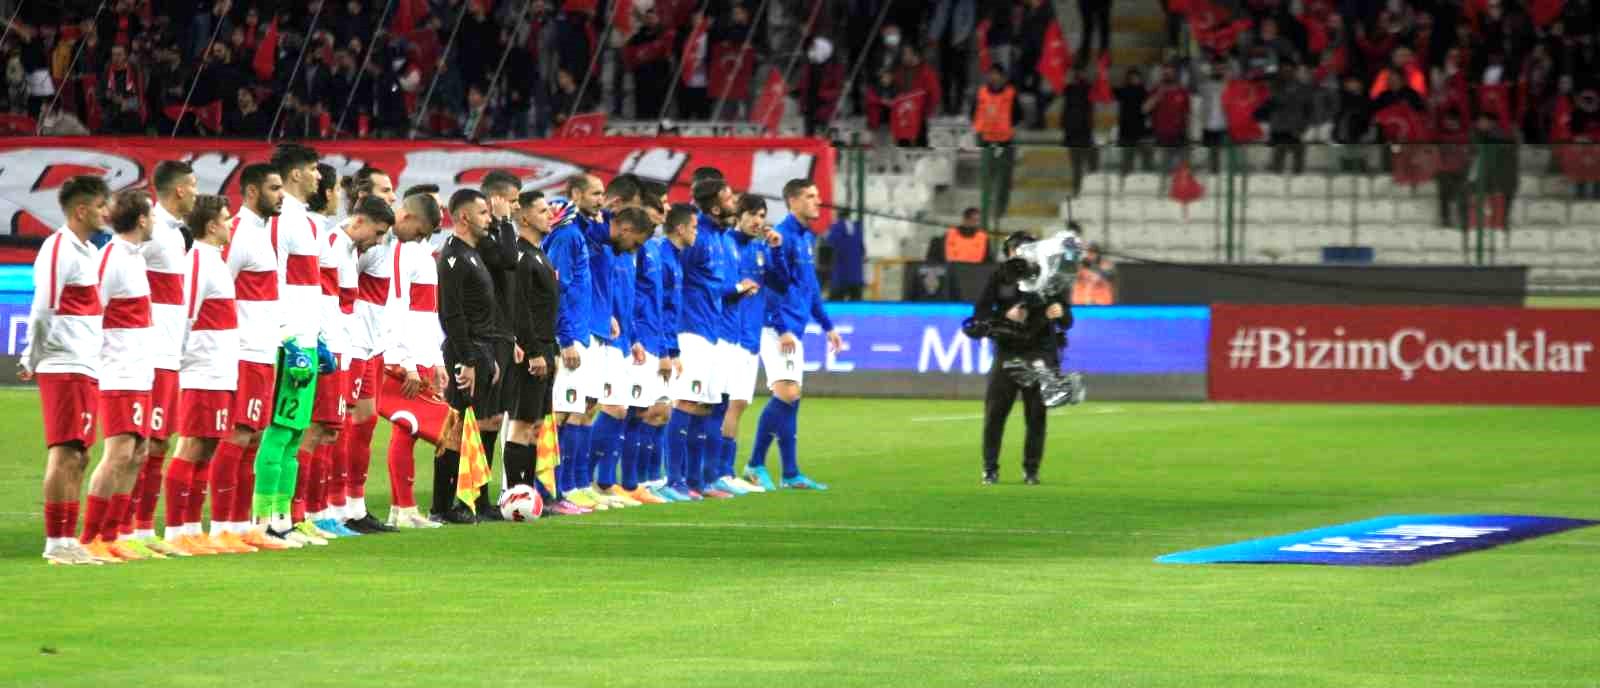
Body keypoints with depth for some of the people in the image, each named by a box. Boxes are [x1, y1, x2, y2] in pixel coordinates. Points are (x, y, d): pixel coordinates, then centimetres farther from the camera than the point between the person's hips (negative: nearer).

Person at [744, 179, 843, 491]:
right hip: (779, 330, -9)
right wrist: (783, 329, -20)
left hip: (794, 331, 9)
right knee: (786, 393, -15)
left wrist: (827, 326, 25)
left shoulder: (806, 238, 15)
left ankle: (791, 473, 10)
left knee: (790, 400, 9)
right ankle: (756, 464, -8)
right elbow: (773, 286, -17)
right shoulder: (784, 236, -12)